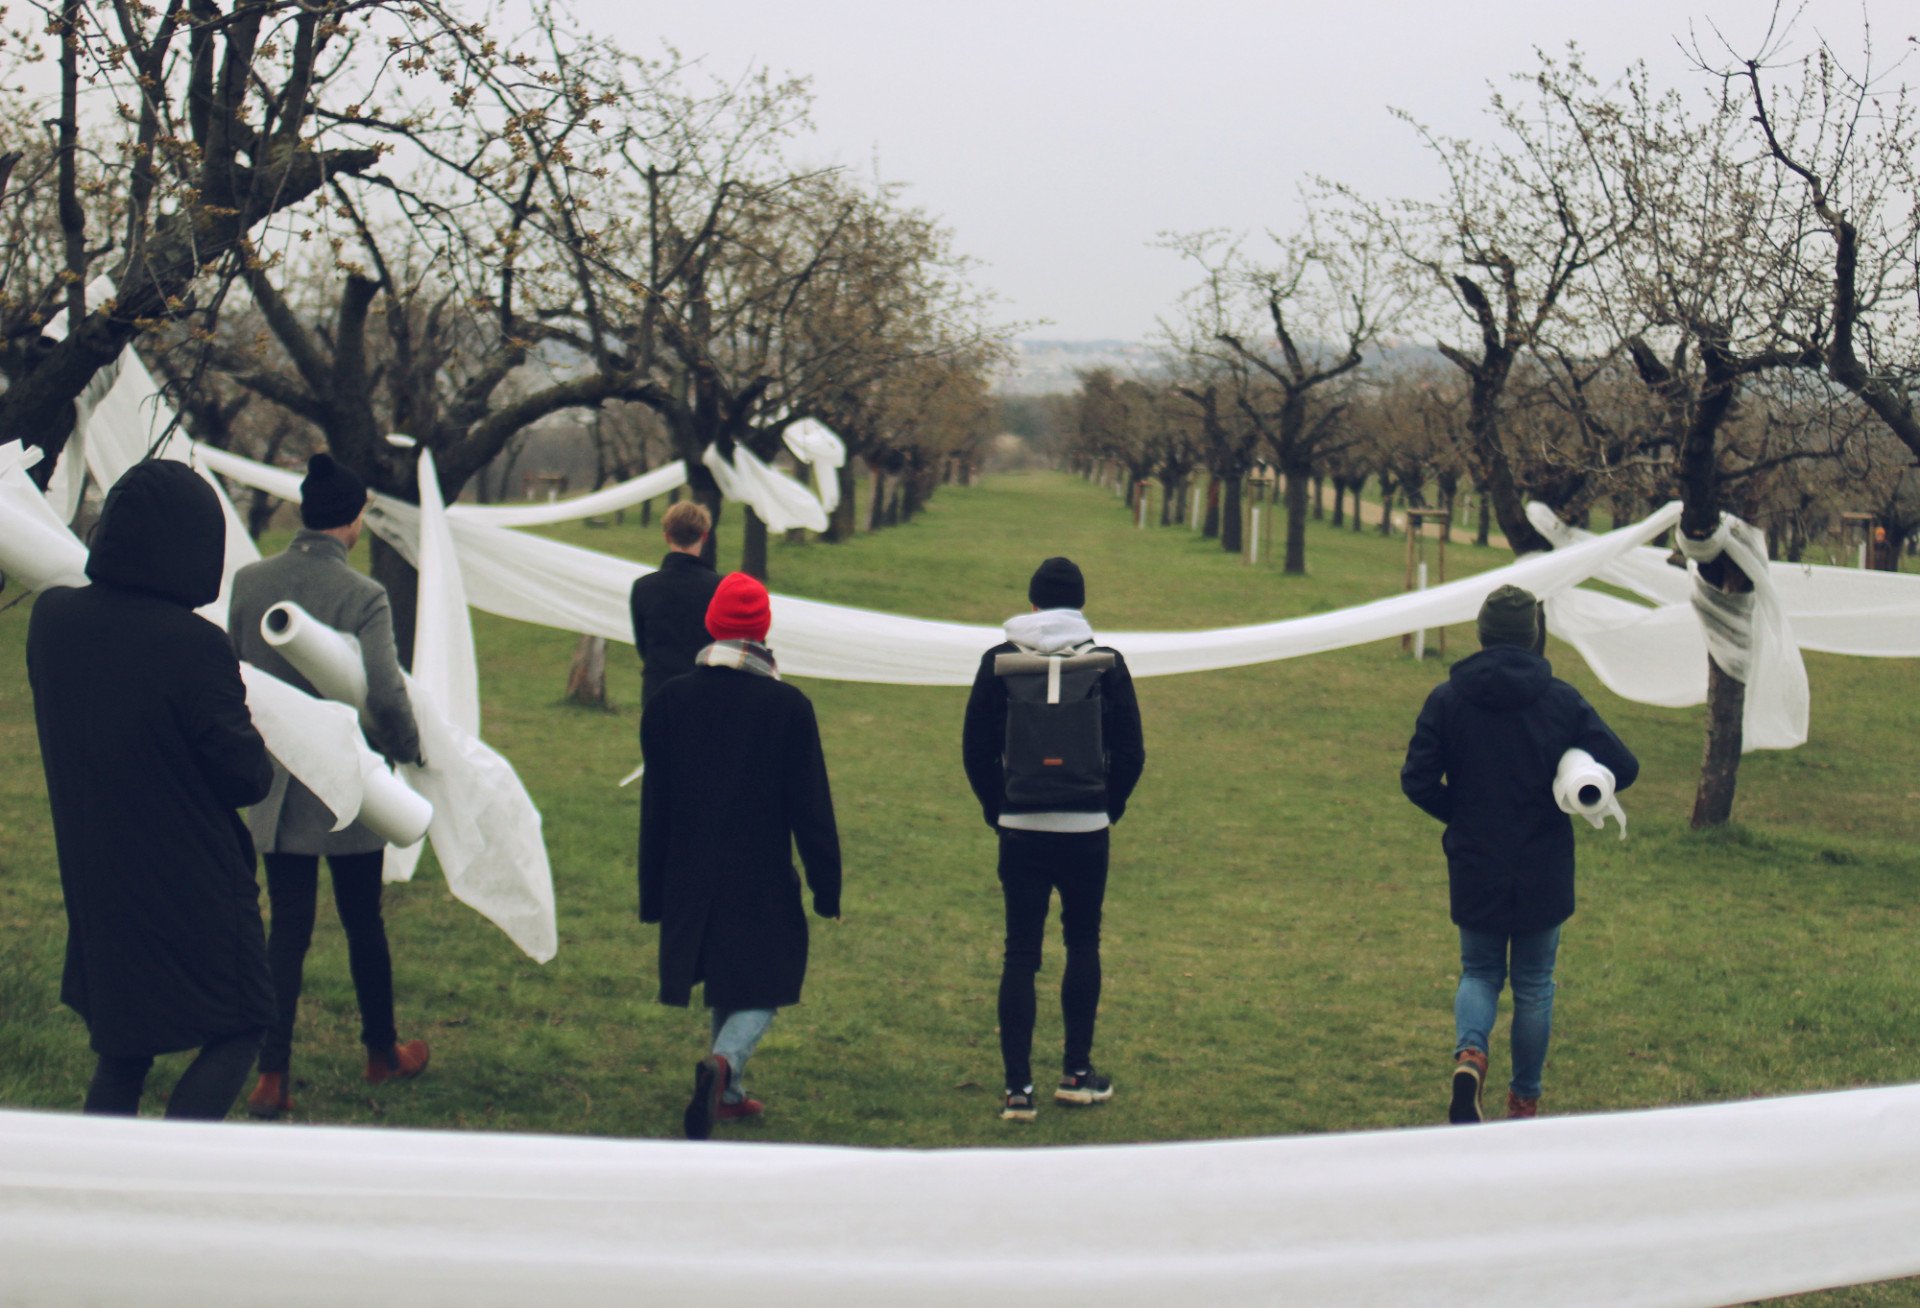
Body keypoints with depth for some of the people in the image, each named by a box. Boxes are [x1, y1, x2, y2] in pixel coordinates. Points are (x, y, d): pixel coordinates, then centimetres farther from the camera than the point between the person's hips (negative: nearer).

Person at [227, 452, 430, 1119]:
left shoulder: (250, 582, -3)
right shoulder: (361, 595, -17)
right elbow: (386, 694, -23)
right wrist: (410, 749, -4)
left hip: (274, 786, 4)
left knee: (288, 927, 9)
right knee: (364, 921, 14)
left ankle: (273, 1075, 3)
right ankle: (382, 1052, 30)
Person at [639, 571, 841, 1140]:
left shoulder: (668, 701, 0)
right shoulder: (789, 705, -8)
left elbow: (654, 804, 4)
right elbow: (811, 806, -6)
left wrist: (654, 895, 11)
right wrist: (827, 886, 2)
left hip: (691, 880, 3)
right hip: (763, 880, -3)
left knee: (725, 988, 21)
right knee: (760, 990, 4)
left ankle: (729, 1092, 25)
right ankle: (723, 1063, -23)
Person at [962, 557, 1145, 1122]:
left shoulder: (999, 663, -1)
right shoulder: (1105, 664, -1)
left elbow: (976, 749, 2)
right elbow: (1130, 752, -1)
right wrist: (1108, 807, 12)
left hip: (1020, 831, 0)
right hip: (1086, 831, 0)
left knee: (1020, 953, 3)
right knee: (1083, 943, 16)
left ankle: (1018, 1086, -1)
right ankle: (1077, 1073, 21)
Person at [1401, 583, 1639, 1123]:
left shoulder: (1446, 699, -5)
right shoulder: (1562, 700, -7)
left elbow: (1417, 781, -9)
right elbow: (1622, 768, -11)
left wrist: (1462, 814, 8)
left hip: (1473, 866, 0)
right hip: (1543, 870, 0)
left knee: (1479, 971, 17)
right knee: (1534, 982, 14)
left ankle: (1470, 1052, -12)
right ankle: (1524, 1100, 22)